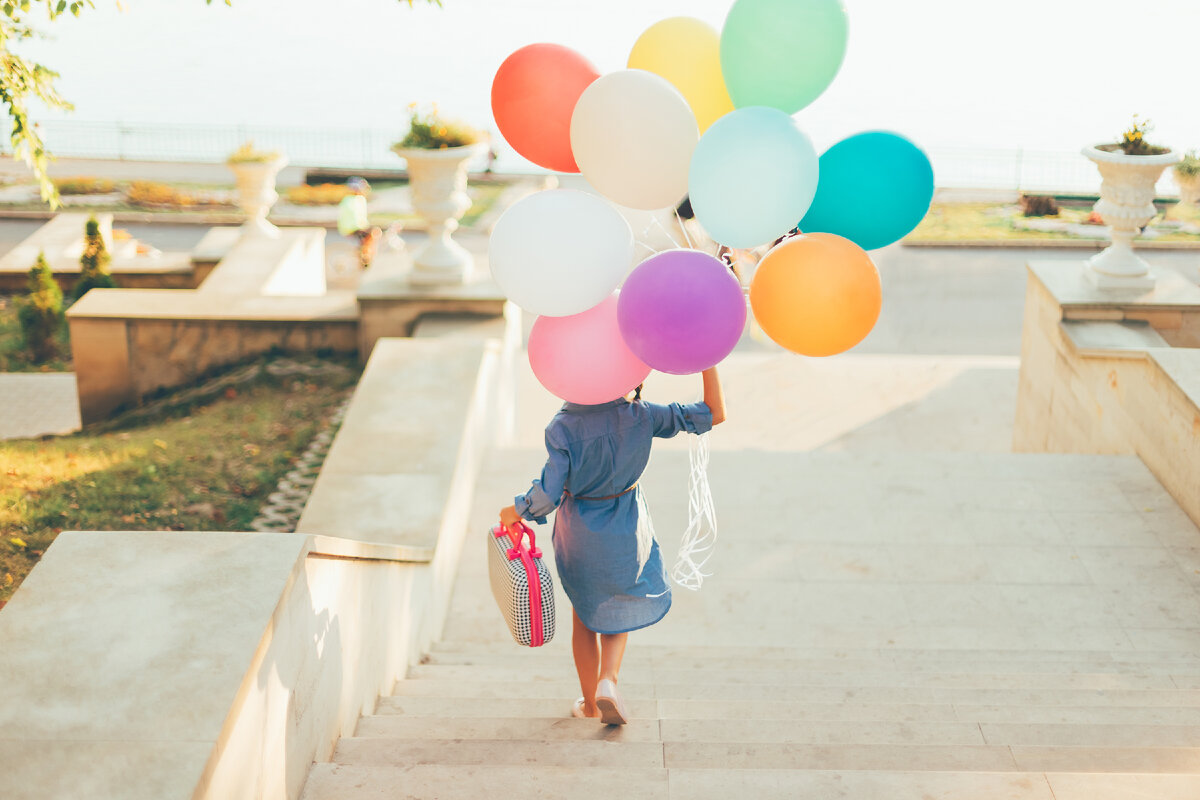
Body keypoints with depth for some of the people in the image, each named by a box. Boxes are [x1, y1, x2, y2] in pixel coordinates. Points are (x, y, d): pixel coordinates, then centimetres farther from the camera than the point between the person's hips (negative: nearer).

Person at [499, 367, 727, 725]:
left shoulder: (563, 427, -23)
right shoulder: (640, 416, -20)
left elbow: (549, 494, -24)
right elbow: (715, 414, -18)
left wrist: (516, 512, -5)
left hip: (579, 532, 0)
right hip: (627, 531, 0)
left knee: (585, 615, 23)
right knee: (618, 611, 24)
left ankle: (590, 702, 32)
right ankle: (607, 682, 0)